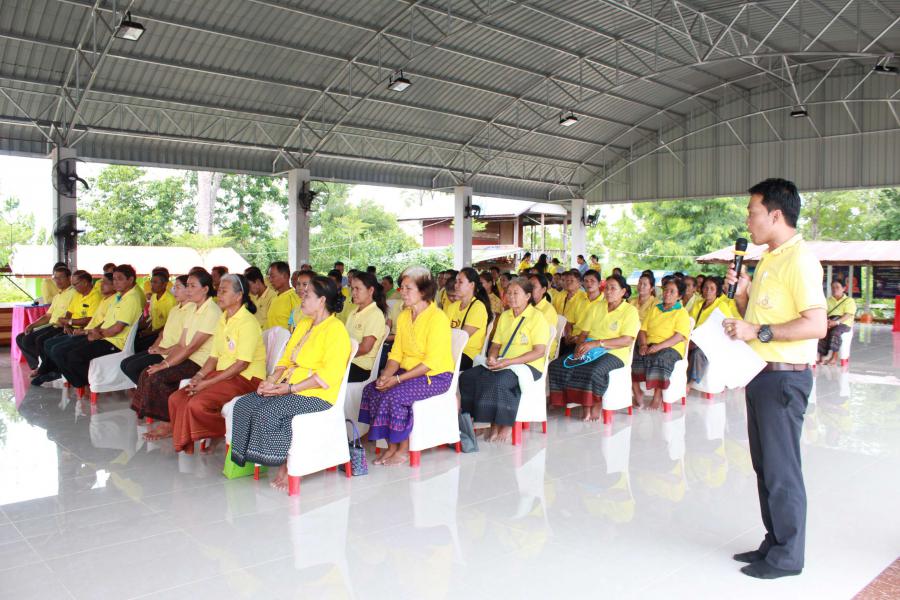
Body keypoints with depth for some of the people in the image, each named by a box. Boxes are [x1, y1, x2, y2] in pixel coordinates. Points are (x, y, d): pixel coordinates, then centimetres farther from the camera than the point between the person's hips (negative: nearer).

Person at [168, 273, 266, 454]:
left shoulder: (248, 322, -14)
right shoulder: (222, 319, 15)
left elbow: (242, 364, -19)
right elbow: (214, 356, 14)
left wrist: (208, 382, -18)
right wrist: (199, 376, -5)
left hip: (246, 378, -8)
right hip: (223, 374, 9)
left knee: (198, 403, -26)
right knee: (176, 398, -7)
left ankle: (221, 435, -2)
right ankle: (187, 444, 6)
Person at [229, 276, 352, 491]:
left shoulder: (335, 330, -10)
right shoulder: (303, 324, 20)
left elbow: (328, 375, -19)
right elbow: (286, 359, 20)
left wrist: (291, 388, -20)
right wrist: (272, 380, 0)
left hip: (315, 395, -9)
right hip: (288, 388, 9)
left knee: (268, 410, -28)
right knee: (244, 404, -9)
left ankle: (287, 465, -12)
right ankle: (249, 459, -2)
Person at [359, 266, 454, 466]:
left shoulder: (437, 318, -16)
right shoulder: (403, 316, 10)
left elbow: (431, 362, -20)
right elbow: (396, 353, 8)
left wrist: (398, 379, -22)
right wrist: (386, 375, -12)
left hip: (436, 376, -8)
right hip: (409, 372, 8)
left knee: (395, 394, -27)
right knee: (370, 389, -11)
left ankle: (403, 449, -9)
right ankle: (391, 447, -5)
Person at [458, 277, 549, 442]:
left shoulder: (537, 317, -4)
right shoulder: (504, 316, 18)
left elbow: (539, 351, -13)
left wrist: (508, 362, -19)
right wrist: (492, 357, -6)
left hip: (527, 366, -7)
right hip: (502, 364, 7)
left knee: (499, 381, -36)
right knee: (467, 377, -16)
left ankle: (506, 425, -13)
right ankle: (494, 424, -11)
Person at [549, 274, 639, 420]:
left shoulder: (630, 311, 0)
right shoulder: (598, 307, 18)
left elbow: (627, 340, -13)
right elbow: (584, 332, 14)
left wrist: (597, 343, -21)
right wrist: (580, 345, -11)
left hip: (614, 353, -6)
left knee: (594, 370, -39)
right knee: (557, 365, -18)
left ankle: (596, 405, -11)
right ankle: (585, 405, -11)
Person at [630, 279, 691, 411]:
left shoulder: (682, 313, 4)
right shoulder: (654, 308, 21)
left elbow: (680, 336, -10)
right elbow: (643, 329, 15)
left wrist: (659, 346, -22)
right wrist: (643, 344, -7)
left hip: (670, 348, -5)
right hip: (649, 346, 5)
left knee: (660, 358, -37)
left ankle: (658, 395, -20)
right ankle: (636, 392, -12)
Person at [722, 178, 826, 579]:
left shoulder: (799, 259, -15)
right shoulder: (768, 259, 15)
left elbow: (817, 324, -23)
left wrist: (758, 332, -24)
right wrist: (741, 294, 2)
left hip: (784, 377, -10)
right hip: (761, 374, 10)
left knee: (780, 469, 1)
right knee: (764, 465, 16)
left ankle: (788, 555, 14)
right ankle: (775, 542, 29)